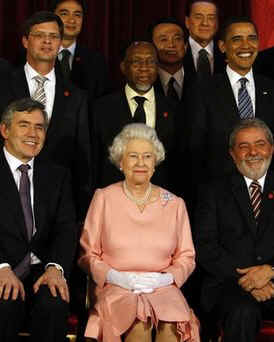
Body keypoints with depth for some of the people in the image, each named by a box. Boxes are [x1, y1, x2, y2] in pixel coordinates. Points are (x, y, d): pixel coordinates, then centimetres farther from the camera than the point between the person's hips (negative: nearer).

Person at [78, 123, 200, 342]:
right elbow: (88, 254, 8)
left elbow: (186, 257, 14)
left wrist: (166, 278, -7)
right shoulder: (104, 198, 8)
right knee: (140, 322, -34)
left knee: (171, 324, -32)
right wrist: (116, 277, -9)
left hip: (162, 288, 1)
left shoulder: (174, 204, 12)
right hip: (116, 289, -1)